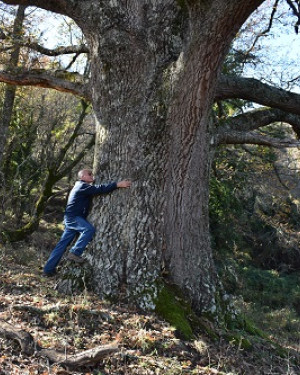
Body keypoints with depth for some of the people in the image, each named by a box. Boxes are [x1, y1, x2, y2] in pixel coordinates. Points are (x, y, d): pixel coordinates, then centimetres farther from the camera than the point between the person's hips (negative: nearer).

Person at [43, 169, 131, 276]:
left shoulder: (82, 187, 23)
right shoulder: (82, 186, -11)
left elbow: (97, 189, 21)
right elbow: (100, 189, -22)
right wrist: (117, 185, -26)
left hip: (70, 218, 10)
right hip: (72, 216, -10)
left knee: (62, 244, 8)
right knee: (89, 229, -27)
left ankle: (49, 269, 10)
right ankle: (75, 253, -23)